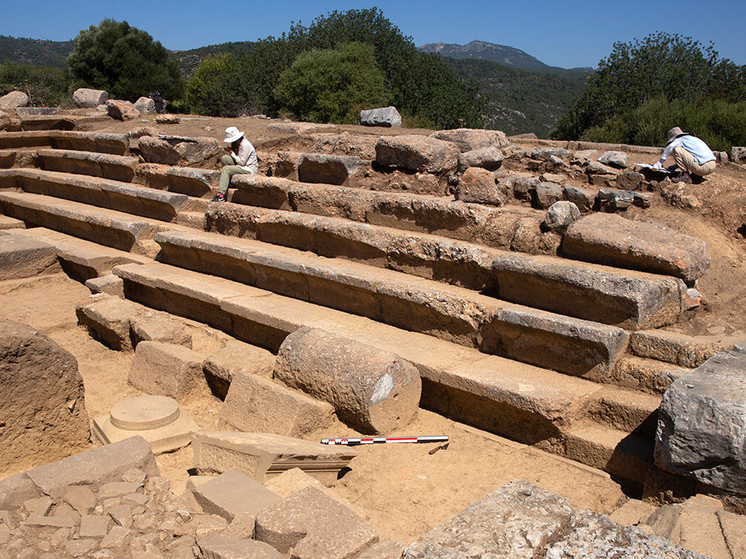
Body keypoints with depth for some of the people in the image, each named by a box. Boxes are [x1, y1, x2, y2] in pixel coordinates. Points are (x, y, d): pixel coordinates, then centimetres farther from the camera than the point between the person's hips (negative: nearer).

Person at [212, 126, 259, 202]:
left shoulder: (245, 145, -20)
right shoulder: (236, 143, 8)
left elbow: (242, 162, -20)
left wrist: (231, 152, -13)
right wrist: (231, 151, -3)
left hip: (250, 169, -9)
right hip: (241, 165, 9)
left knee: (226, 169, -24)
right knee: (224, 158, -6)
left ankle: (221, 195, -30)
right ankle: (228, 181, 2)